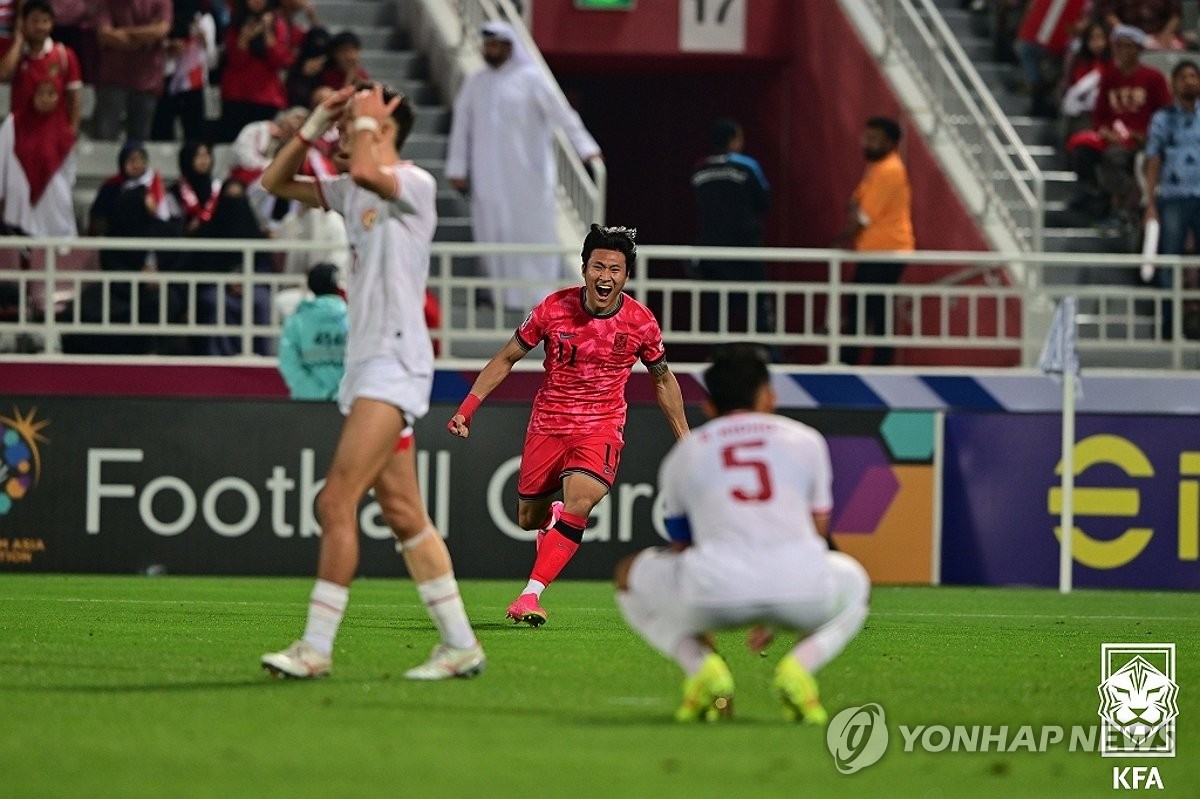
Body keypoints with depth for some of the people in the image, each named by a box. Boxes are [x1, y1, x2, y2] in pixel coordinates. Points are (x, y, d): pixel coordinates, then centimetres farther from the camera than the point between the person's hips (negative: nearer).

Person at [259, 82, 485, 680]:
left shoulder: (415, 184, -8)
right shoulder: (352, 192, 17)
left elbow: (365, 170, -29)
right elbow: (276, 182, 25)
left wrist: (364, 120, -11)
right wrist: (315, 123, 13)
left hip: (395, 364, -9)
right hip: (365, 362, 9)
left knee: (336, 503, -14)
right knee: (404, 516, 7)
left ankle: (316, 647, -14)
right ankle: (459, 644, 9)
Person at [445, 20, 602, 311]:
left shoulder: (530, 79, -2)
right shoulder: (475, 83, 9)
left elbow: (563, 115, -6)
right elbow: (461, 126, 12)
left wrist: (587, 148, -14)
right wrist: (457, 169, 8)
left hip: (527, 175, -3)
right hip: (489, 176, 3)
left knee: (533, 230, -3)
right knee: (493, 233, 0)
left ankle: (538, 293, 0)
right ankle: (501, 292, 3)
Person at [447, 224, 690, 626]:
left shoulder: (640, 322, -8)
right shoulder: (554, 308, -10)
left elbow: (663, 379, 9)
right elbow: (506, 358, 2)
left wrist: (684, 438, 11)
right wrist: (467, 408, -5)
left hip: (601, 427, -2)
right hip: (547, 423, 2)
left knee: (578, 504, -27)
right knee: (529, 518, 9)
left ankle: (530, 596, -27)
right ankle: (553, 517, 49)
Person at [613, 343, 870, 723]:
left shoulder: (681, 456, 25)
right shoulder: (806, 440, 26)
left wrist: (695, 648, 48)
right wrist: (772, 617, 48)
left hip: (715, 592, 0)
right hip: (802, 593, 1)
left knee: (630, 574, 31)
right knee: (853, 581, 37)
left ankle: (703, 667, 5)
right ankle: (797, 667, 6)